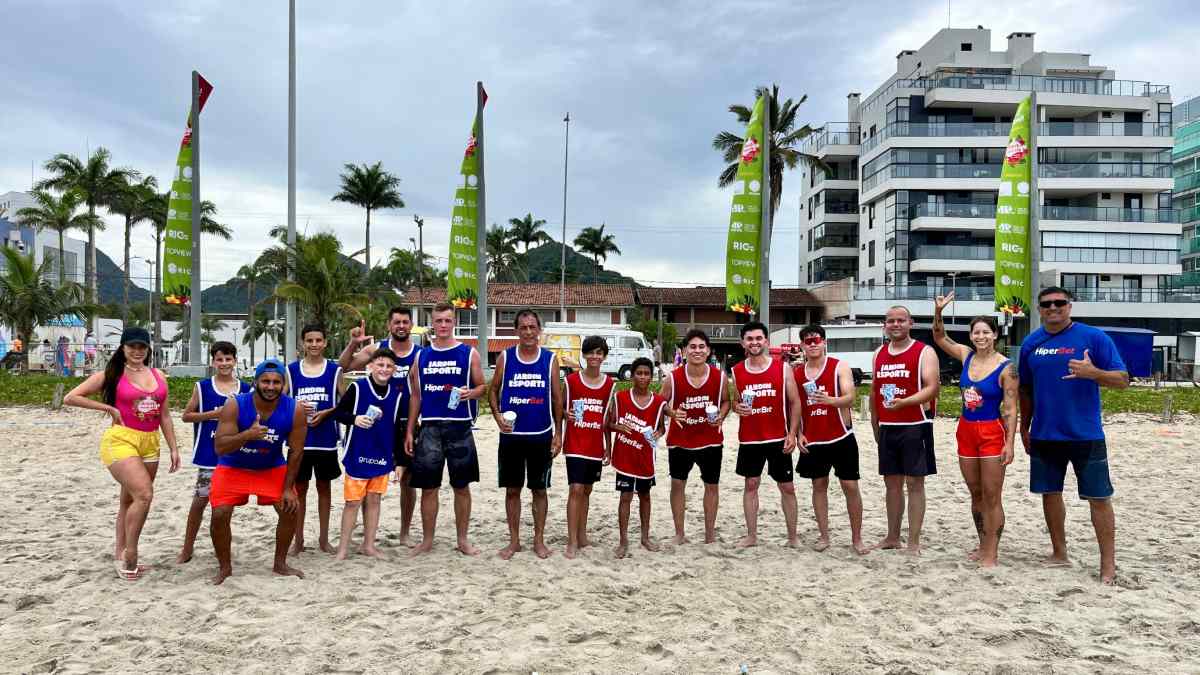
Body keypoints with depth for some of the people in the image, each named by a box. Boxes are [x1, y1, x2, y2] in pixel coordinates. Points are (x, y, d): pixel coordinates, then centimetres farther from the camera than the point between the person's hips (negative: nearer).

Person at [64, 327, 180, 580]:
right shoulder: (111, 375, -2)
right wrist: (109, 408, -7)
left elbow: (165, 416, 14)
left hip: (149, 443, 6)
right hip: (120, 440, -5)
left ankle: (120, 554, 25)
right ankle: (129, 554, -6)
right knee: (144, 495, -20)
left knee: (130, 500, 14)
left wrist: (173, 448, 10)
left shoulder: (158, 376, 11)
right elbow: (71, 398, -3)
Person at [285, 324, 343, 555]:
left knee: (324, 486, 9)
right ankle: (298, 539, 16)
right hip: (299, 438, 1)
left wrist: (326, 413, -13)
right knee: (299, 488, 6)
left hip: (326, 438, 0)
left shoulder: (334, 369, 1)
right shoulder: (292, 369, 4)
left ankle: (324, 538, 19)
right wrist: (296, 406, -14)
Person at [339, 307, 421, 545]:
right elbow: (342, 368, -4)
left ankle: (404, 533, 21)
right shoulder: (376, 348, -1)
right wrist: (353, 344, -18)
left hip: (408, 424, 0)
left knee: (407, 480, 8)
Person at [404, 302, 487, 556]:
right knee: (428, 487, 5)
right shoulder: (422, 356, 9)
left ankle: (462, 540, 18)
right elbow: (415, 396, 12)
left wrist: (470, 393, -18)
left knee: (461, 486, 6)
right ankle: (427, 541, 17)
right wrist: (409, 431, 8)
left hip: (459, 427, -2)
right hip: (429, 428, 2)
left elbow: (481, 386, 5)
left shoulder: (468, 353, 2)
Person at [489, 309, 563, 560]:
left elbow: (557, 398, 4)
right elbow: (493, 390, 8)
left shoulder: (550, 359, 1)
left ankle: (539, 540, 19)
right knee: (512, 489, 7)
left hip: (541, 435, 0)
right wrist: (498, 417, -9)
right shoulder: (505, 357, 1)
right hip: (511, 435, 0)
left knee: (539, 490, 8)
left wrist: (558, 433, 0)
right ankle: (514, 541, 18)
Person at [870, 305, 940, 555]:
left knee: (914, 483, -2)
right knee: (892, 483, 12)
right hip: (887, 428, 6)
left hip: (915, 427, -6)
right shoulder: (879, 354, 13)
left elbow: (932, 388, -15)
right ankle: (892, 537, 22)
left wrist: (904, 402, -29)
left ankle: (914, 542, 4)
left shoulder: (924, 352, -5)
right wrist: (875, 426, 16)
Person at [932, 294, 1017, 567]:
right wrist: (938, 311, -2)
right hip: (966, 430, 6)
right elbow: (940, 337, 14)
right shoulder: (966, 356, 3)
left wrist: (1009, 443, -17)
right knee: (975, 495, 14)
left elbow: (1010, 409, -12)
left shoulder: (1006, 368, -12)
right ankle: (983, 546, 25)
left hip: (992, 432, -6)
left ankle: (991, 554, 4)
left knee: (992, 497, -2)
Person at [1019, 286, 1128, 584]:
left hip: (1086, 436, -4)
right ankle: (1059, 554, 27)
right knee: (1050, 493, 12)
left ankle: (1108, 565, 10)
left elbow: (1122, 379, -6)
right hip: (1044, 436, 4)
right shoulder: (1031, 343, 7)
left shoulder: (1093, 337, -5)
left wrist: (1093, 373, -25)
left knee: (1099, 499, 0)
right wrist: (1024, 428, 15)